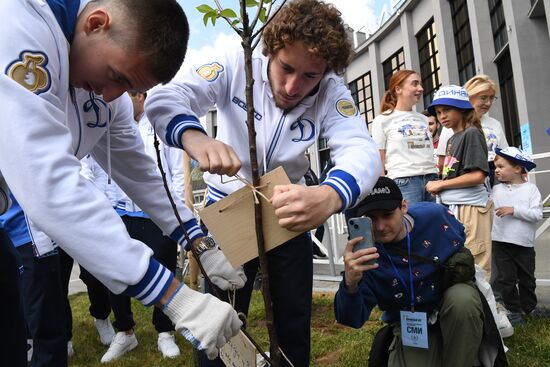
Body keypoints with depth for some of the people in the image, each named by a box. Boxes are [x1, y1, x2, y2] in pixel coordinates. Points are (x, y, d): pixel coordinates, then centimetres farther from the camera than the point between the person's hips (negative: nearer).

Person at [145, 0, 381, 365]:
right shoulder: (236, 66, -19)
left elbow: (362, 151, -32)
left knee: (295, 321, 11)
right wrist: (197, 141, -53)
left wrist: (328, 197, -56)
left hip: (289, 211, 2)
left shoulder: (332, 91, -16)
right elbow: (164, 99, -29)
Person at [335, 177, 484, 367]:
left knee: (462, 300, -33)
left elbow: (460, 237, 9)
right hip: (410, 323, 0)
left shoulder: (435, 215, -18)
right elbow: (353, 319, -30)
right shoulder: (362, 252, -24)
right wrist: (350, 284, -49)